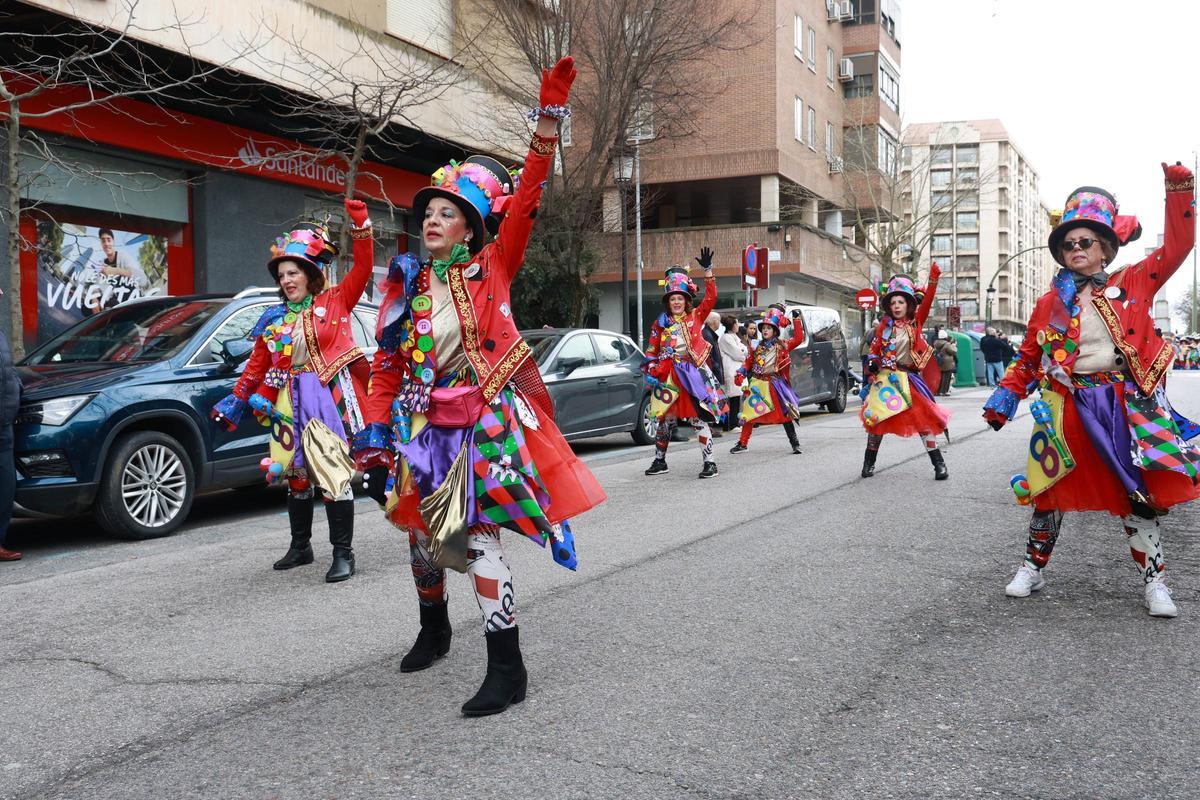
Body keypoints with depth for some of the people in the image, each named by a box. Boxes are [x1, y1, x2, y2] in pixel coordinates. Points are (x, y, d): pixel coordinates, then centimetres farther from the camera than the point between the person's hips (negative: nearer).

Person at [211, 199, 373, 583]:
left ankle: (343, 553, -1)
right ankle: (300, 547, 27)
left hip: (331, 398, -5)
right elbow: (257, 365, 16)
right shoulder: (274, 320, 12)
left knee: (334, 475, -8)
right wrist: (235, 402, 16)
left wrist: (360, 225, -14)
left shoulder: (335, 302, 2)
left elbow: (362, 269, -7)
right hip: (291, 404, 5)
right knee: (296, 476, 12)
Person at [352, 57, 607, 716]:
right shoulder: (408, 285, 7)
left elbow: (526, 198, -11)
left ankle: (508, 670, -1)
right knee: (422, 534, 16)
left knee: (477, 539, -11)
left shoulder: (492, 268, -1)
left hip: (485, 423, -5)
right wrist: (375, 441, 1)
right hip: (425, 425, 5)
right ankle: (433, 632, 42)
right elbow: (387, 369, 7)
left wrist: (550, 113, -18)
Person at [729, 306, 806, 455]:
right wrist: (741, 374, -4)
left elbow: (798, 339, -6)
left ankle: (795, 443, 5)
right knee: (750, 414, 2)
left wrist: (797, 320, -7)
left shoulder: (782, 345, 2)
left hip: (775, 384, -2)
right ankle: (743, 443, 11)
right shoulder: (757, 348, 10)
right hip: (757, 384, 3)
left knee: (785, 414, -3)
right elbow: (748, 362, 11)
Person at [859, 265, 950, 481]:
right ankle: (869, 463, 16)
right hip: (885, 379, 1)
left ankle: (939, 463, 1)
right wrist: (873, 363, -8)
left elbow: (927, 302, -9)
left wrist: (933, 279, -18)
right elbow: (874, 348, 9)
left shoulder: (915, 322, 3)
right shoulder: (884, 325, 4)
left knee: (923, 417, -5)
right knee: (877, 418, 1)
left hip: (909, 378, -1)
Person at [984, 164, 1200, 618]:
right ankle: (1034, 568, 23)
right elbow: (1029, 358, 10)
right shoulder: (1049, 303, 7)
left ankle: (1154, 581, 15)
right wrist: (1006, 395, -2)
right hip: (1068, 408, 0)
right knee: (1052, 492, 7)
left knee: (1139, 495, 3)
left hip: (1125, 406, 0)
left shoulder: (1132, 285, 7)